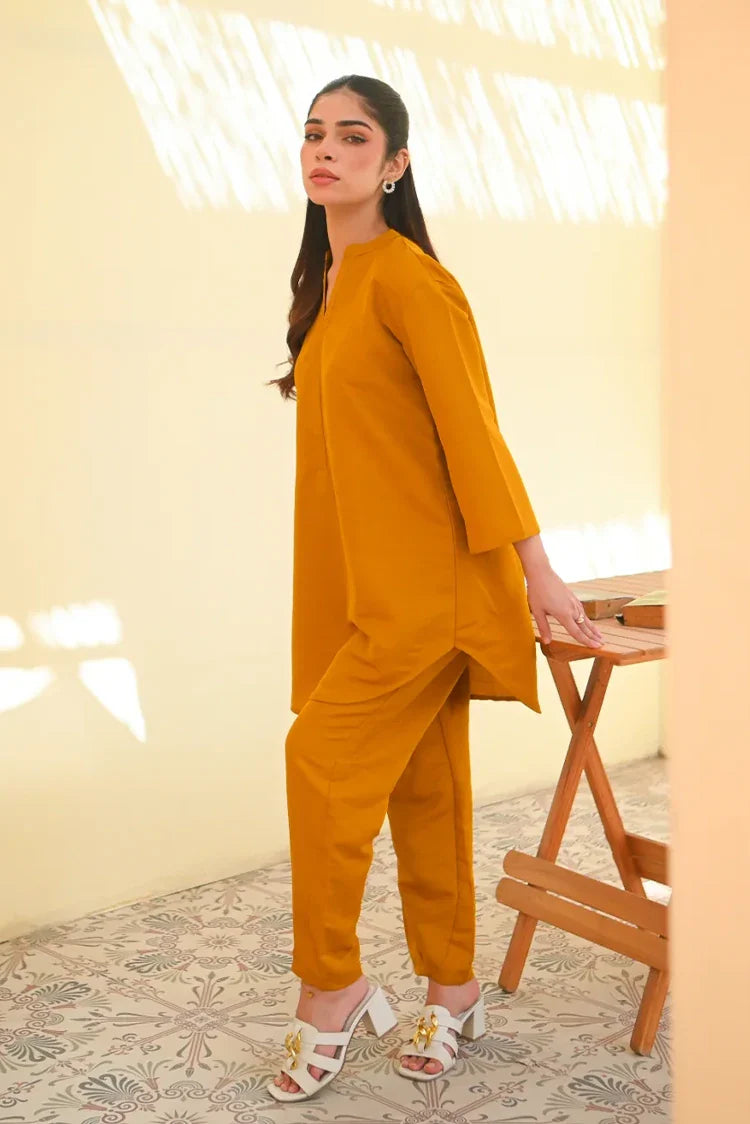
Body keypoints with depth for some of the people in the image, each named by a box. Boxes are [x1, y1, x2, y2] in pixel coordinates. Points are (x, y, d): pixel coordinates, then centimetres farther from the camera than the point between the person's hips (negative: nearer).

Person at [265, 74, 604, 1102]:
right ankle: (454, 994, 25)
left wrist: (536, 570, -12)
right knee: (421, 783, 12)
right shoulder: (326, 283, 15)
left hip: (424, 581, -8)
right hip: (364, 583, 8)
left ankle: (331, 992, 8)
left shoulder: (407, 277, -10)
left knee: (325, 756, -10)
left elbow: (472, 425, -13)